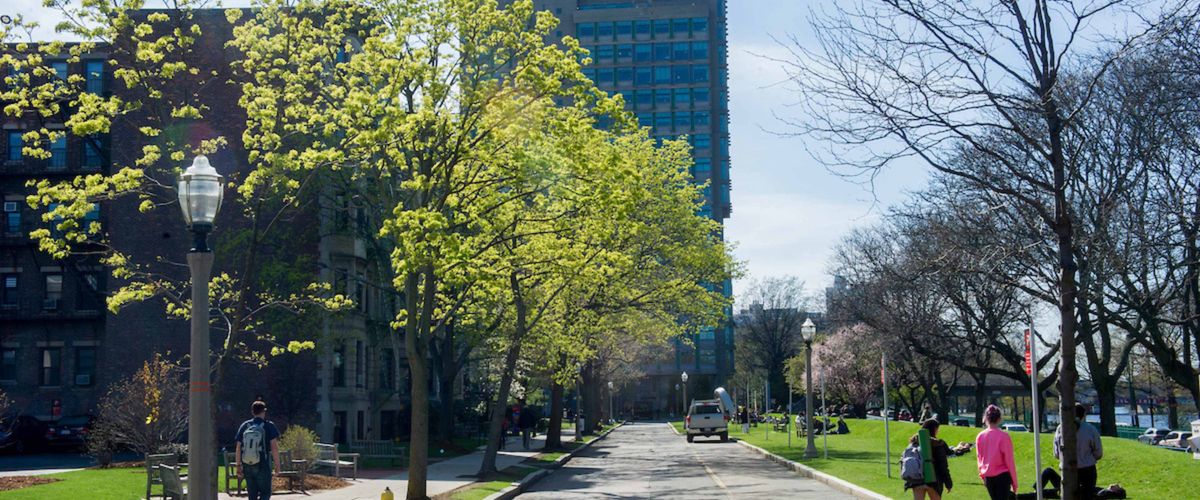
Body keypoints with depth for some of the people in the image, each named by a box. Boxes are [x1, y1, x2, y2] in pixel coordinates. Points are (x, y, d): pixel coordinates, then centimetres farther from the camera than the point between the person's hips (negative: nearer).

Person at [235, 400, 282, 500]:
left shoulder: (244, 426, 7)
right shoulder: (269, 426, -4)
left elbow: (238, 448, 6)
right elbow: (274, 447, -11)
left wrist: (239, 465, 11)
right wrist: (277, 465, -5)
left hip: (247, 466, 4)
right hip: (263, 465, -4)